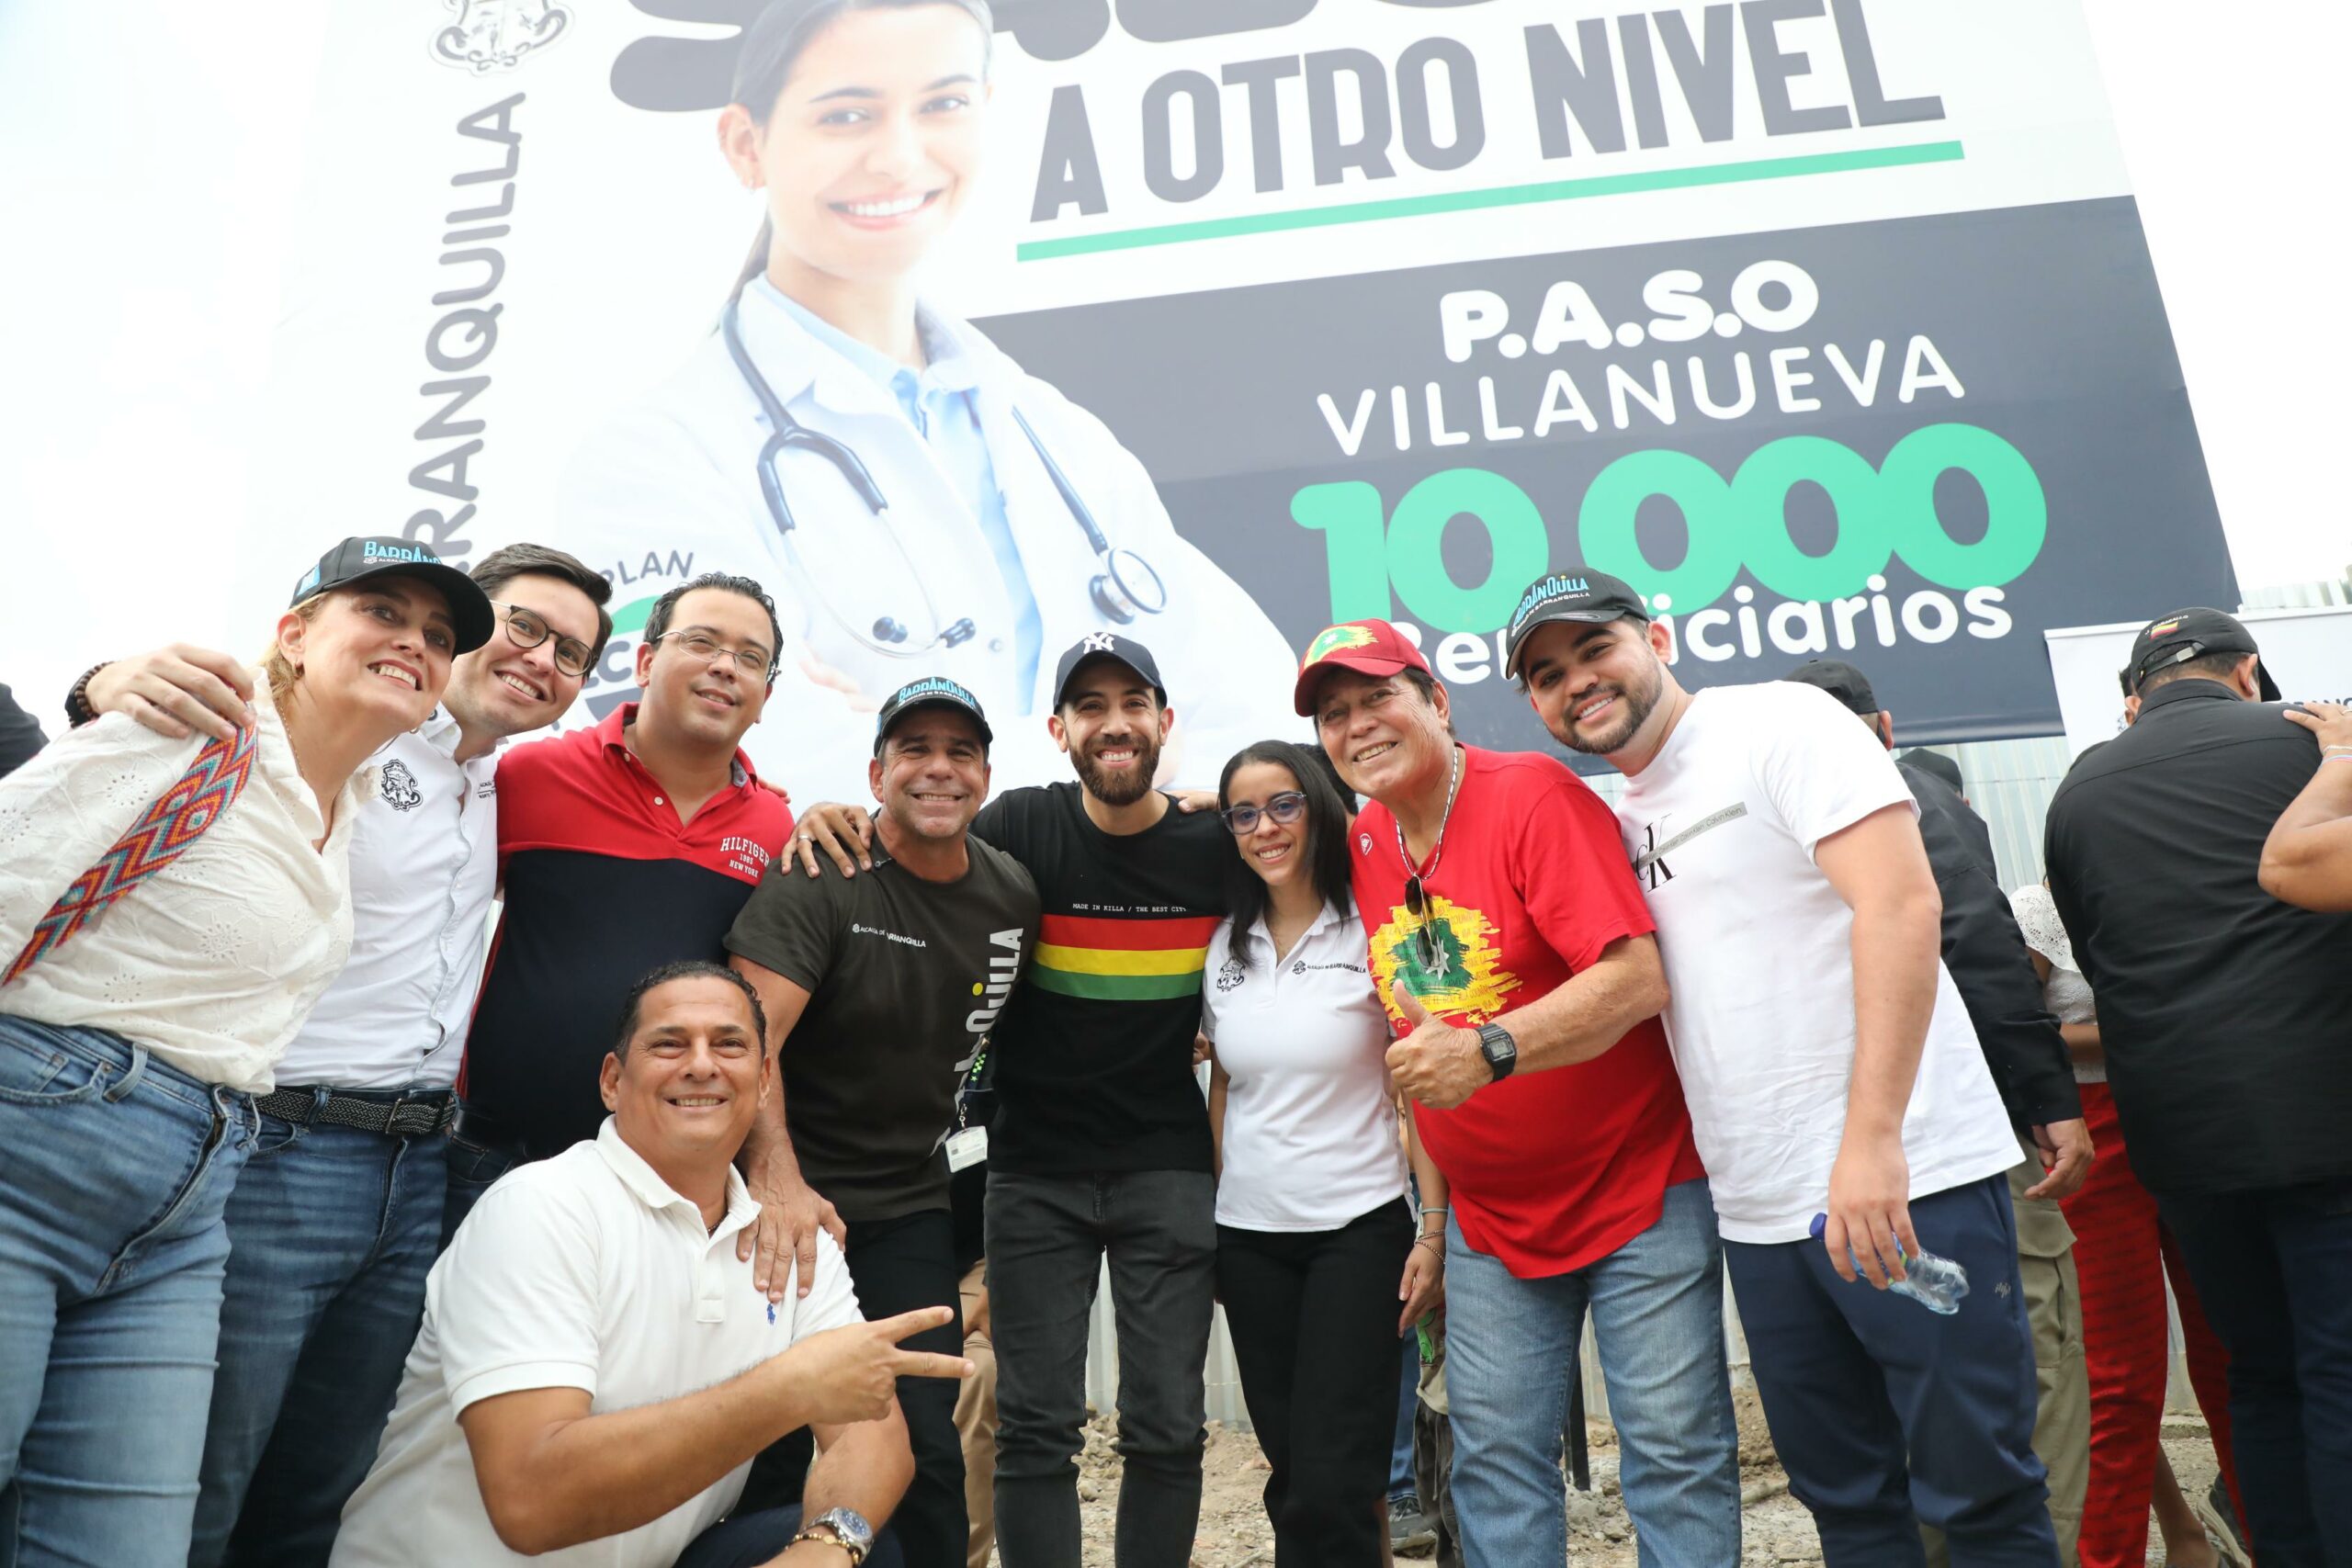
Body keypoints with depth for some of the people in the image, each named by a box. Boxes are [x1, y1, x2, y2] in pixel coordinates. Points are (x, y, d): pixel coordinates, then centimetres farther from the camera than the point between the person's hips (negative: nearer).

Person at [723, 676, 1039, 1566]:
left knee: (927, 1446, 3)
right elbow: (751, 1037, -26)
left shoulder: (1014, 896, 0)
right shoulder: (820, 875, -16)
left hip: (911, 1206, 4)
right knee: (776, 1452, 5)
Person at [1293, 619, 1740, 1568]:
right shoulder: (1361, 845, 3)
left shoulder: (1534, 795, -16)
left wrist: (1488, 1049, -35)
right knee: (1495, 1459, 9)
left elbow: (1638, 978, -25)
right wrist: (1430, 1214, 12)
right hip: (1487, 1214, 6)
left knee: (1674, 1451, 2)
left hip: (1638, 1188, -5)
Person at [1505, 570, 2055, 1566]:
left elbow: (1902, 901, -18)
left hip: (1900, 1182, -7)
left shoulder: (1777, 723, -7)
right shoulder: (1624, 822, 15)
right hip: (1756, 1212, 7)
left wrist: (1872, 1139, -25)